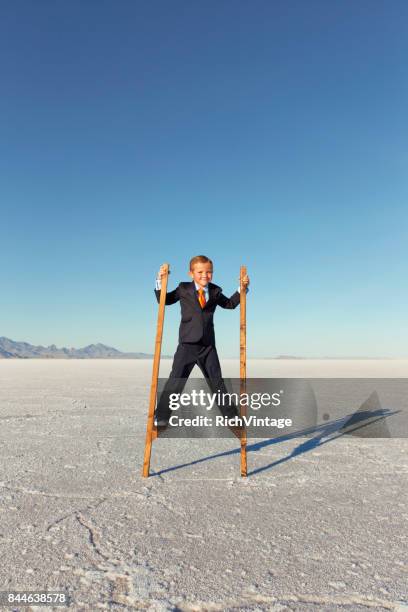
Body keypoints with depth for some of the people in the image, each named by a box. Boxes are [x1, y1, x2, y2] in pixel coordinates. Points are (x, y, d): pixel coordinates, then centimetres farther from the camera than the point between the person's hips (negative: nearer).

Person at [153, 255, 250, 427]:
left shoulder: (215, 291, 9)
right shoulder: (184, 289, 2)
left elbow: (230, 304, 23)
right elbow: (164, 300, 9)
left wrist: (242, 288, 15)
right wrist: (160, 281, -3)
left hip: (208, 345, 3)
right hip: (187, 343, -2)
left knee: (217, 381, 11)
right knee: (176, 379, -7)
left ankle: (231, 415, 23)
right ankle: (161, 417, 3)